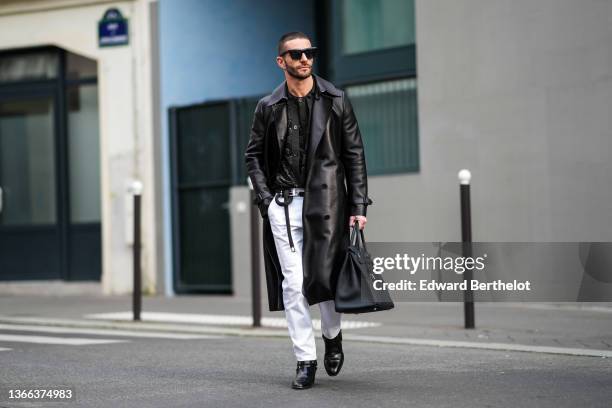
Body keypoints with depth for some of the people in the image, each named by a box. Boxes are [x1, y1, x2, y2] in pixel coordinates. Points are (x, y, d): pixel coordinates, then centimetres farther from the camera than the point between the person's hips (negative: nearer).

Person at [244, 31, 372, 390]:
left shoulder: (336, 101, 4)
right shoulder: (269, 107, 6)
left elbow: (354, 155, 4)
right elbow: (254, 154, 13)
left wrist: (358, 206, -1)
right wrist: (265, 197, -1)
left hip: (326, 202, -1)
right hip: (283, 203, 1)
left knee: (327, 277, -1)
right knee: (293, 284, -2)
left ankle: (333, 336, 29)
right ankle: (306, 361, 5)